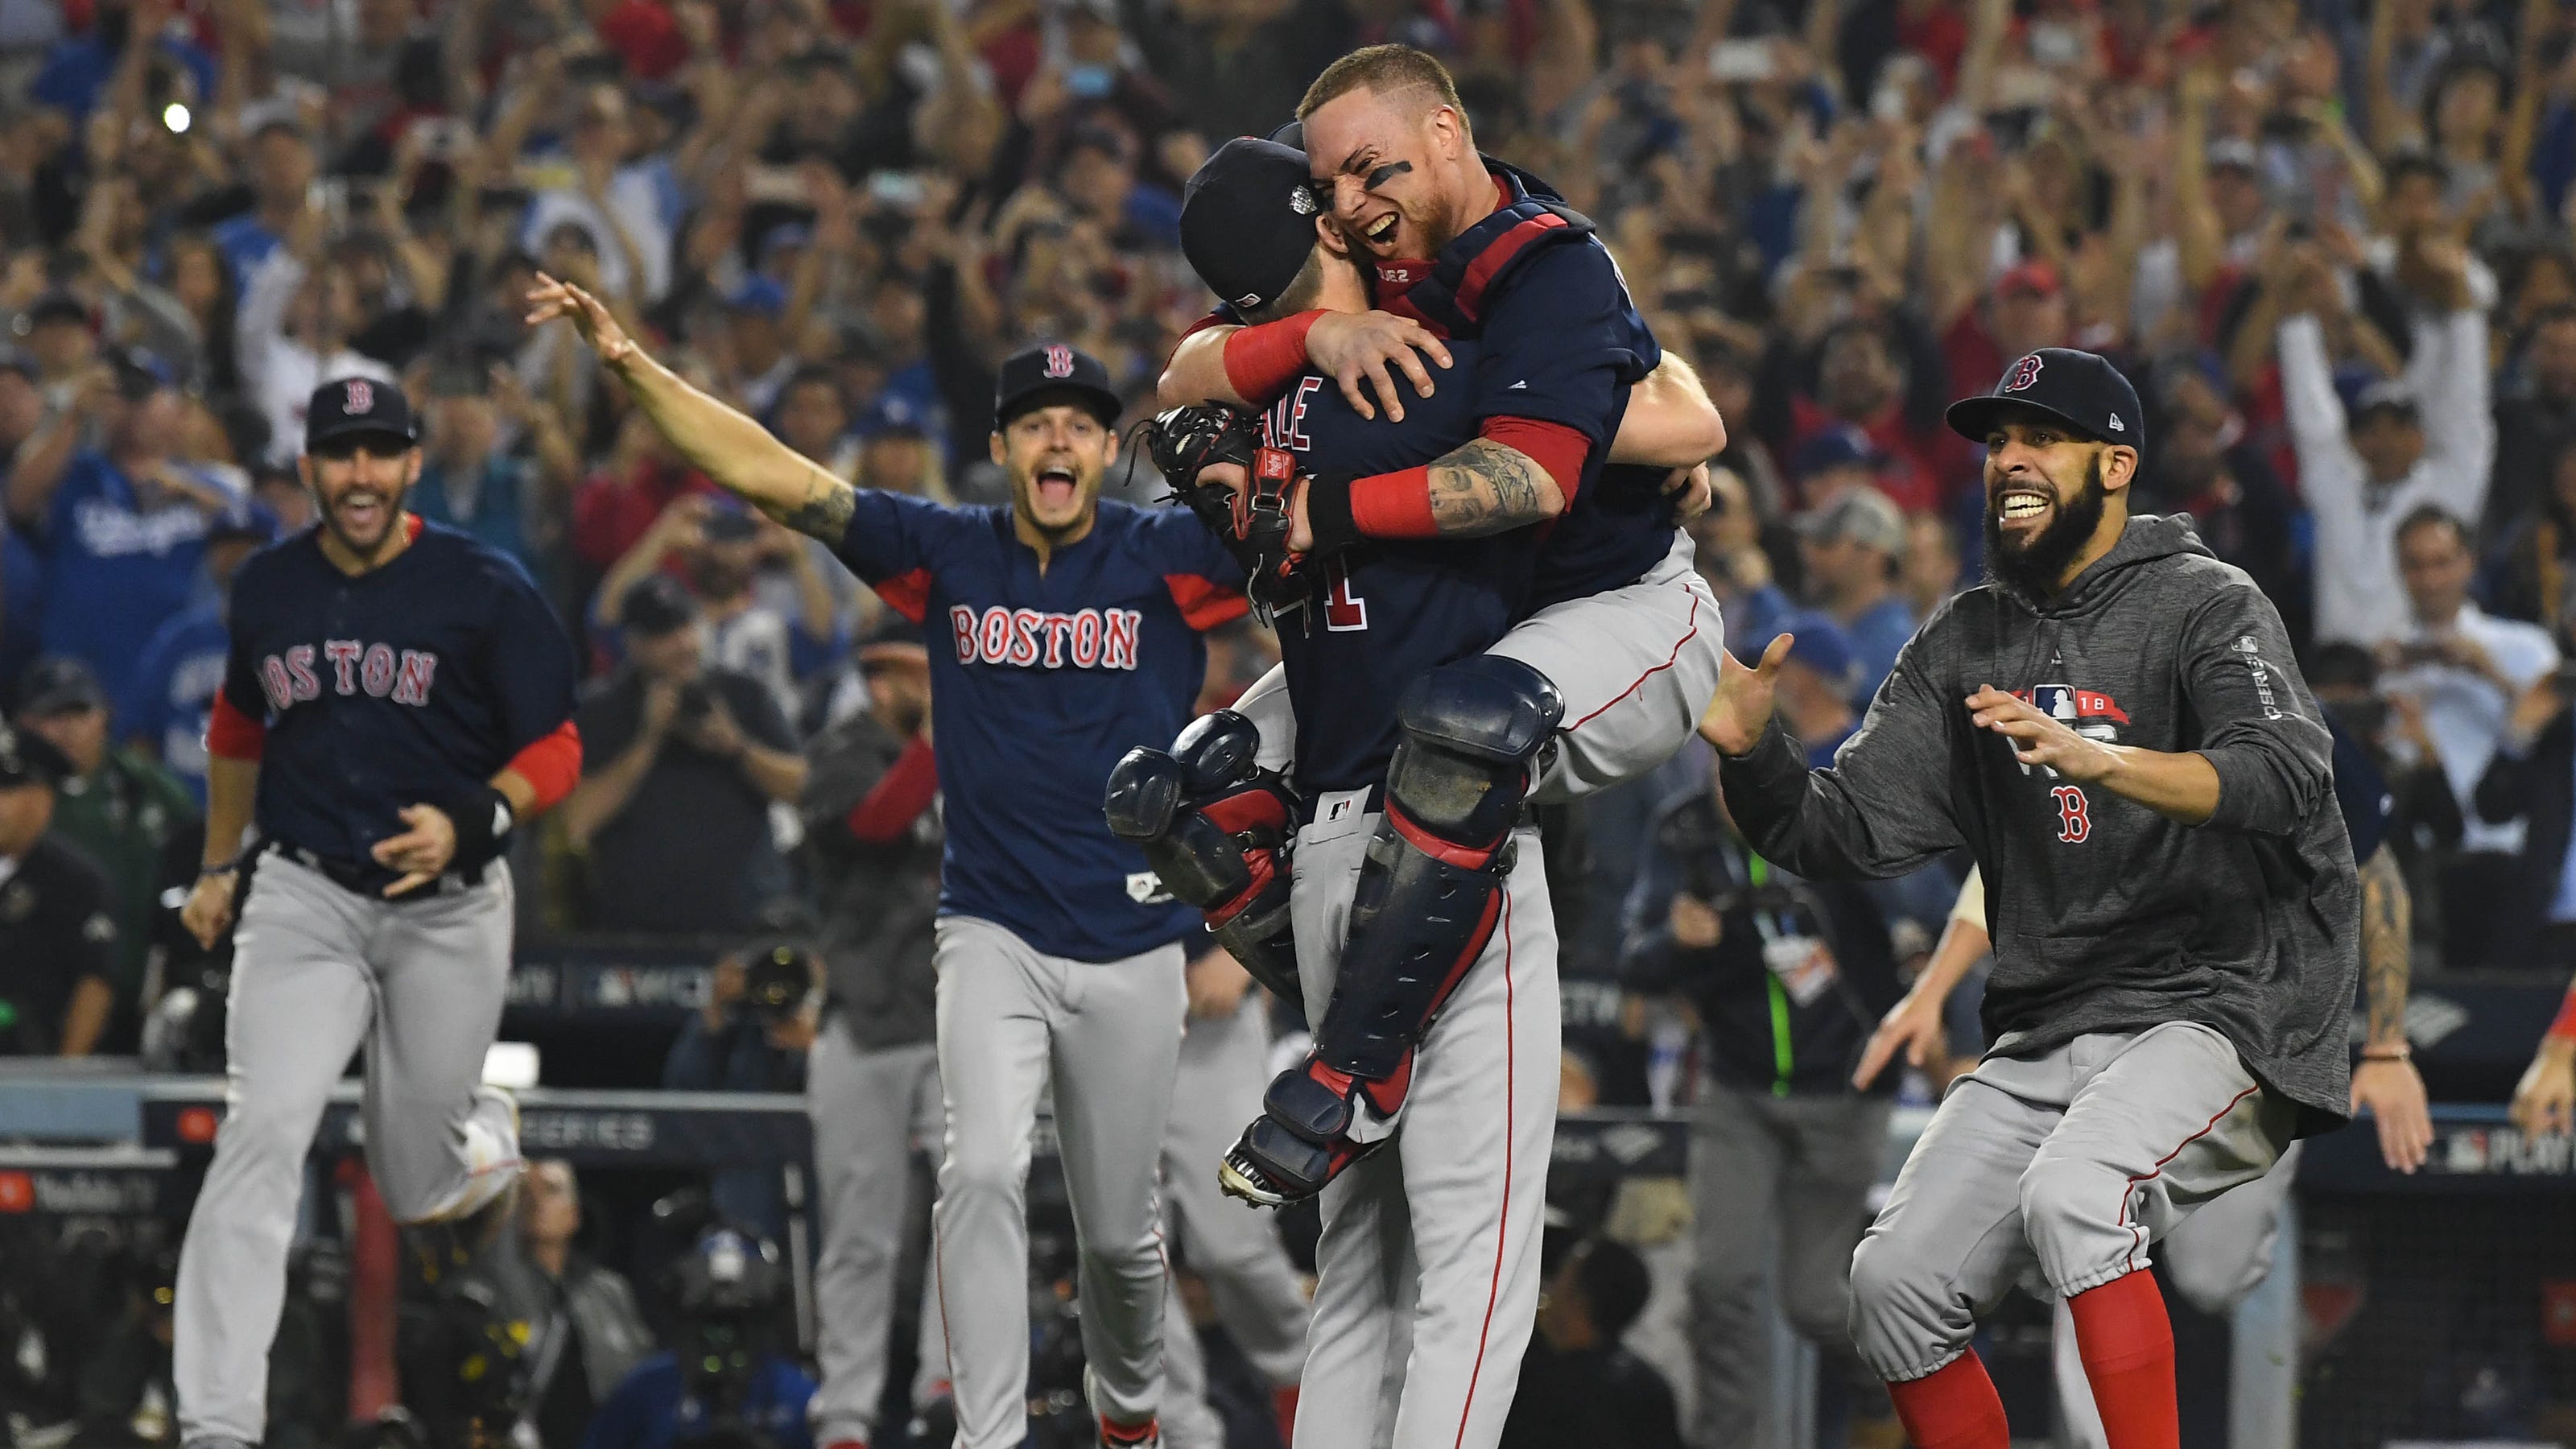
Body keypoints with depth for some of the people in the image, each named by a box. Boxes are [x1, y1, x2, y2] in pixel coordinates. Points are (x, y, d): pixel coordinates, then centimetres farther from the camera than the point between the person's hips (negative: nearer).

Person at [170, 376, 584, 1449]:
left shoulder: (485, 592, -8)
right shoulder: (268, 591, 4)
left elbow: (554, 752, -7)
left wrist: (471, 822, -25)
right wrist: (219, 866, 27)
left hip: (450, 911, -1)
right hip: (306, 898, 1)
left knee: (421, 1195, 8)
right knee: (263, 1132, -20)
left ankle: (485, 1122, 48)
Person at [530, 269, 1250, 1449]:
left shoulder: (1168, 559, -3)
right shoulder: (948, 554, 1)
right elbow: (768, 473, -4)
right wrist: (629, 361, -13)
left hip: (1130, 950, 0)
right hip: (993, 937, 0)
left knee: (1119, 1226, 12)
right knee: (982, 1173, -22)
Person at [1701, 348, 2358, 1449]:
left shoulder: (2205, 607, -5)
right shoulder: (1963, 644, 13)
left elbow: (2289, 778, -24)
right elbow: (1844, 835, 8)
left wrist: (2099, 761, -39)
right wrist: (1748, 750, -13)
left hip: (2229, 1011, -6)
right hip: (2045, 1039, 7)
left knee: (2071, 1194, -32)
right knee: (1896, 1284, -6)